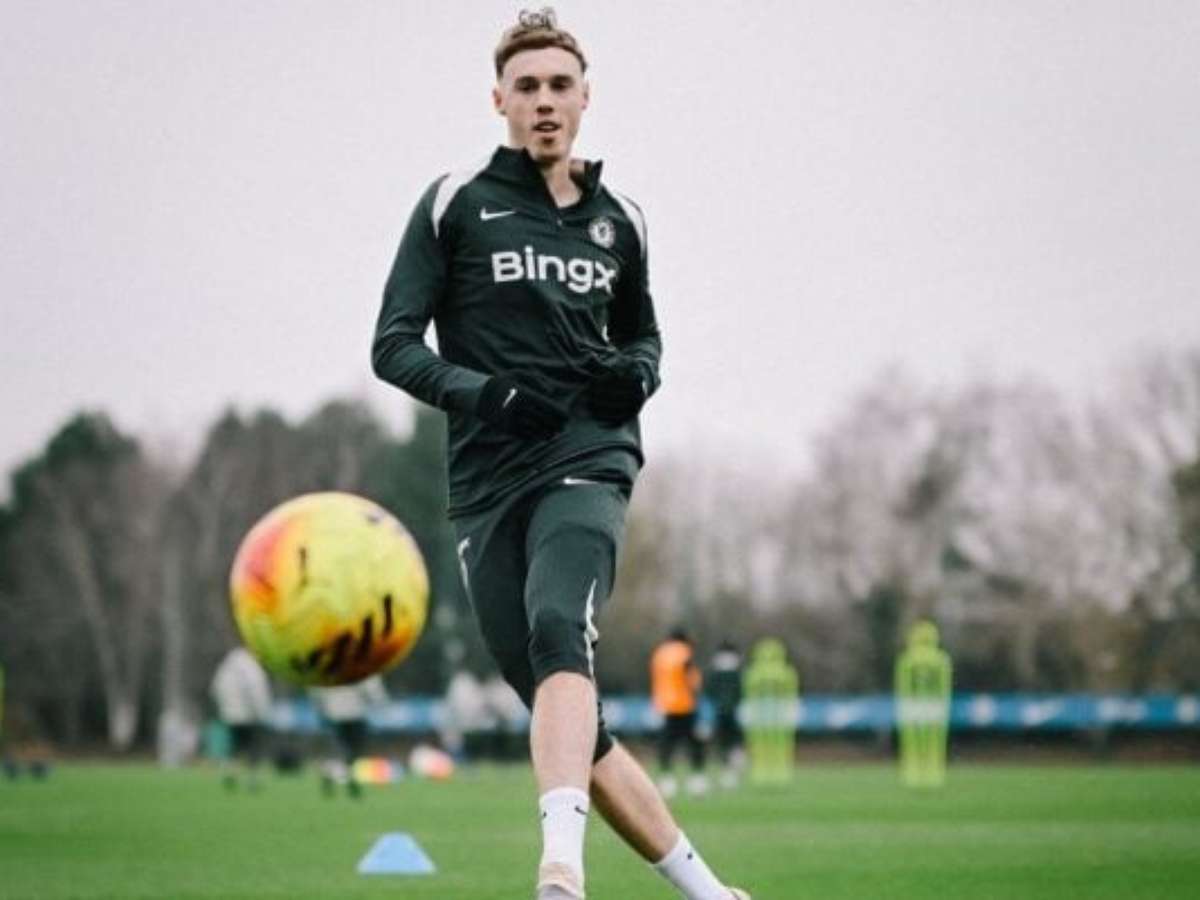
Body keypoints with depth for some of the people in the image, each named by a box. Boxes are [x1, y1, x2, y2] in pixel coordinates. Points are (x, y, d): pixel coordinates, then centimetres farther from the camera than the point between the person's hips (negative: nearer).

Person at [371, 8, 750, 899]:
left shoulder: (617, 218, 15)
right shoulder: (456, 204, 6)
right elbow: (394, 345, 1)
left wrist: (637, 374, 5)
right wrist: (479, 392, -17)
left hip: (588, 462, -1)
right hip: (487, 481, 1)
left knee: (558, 629, -31)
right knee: (571, 721, -1)